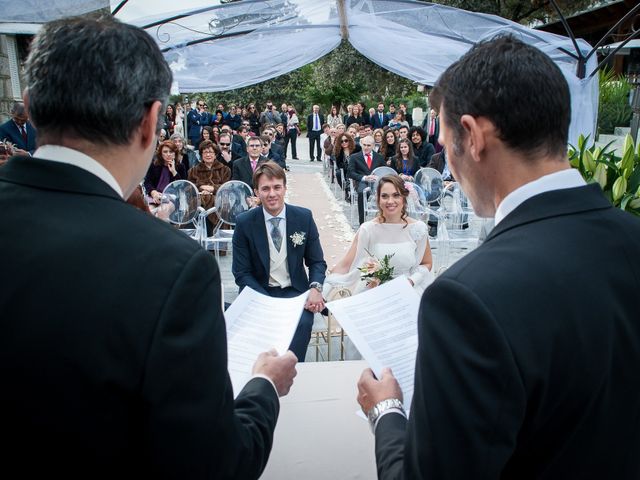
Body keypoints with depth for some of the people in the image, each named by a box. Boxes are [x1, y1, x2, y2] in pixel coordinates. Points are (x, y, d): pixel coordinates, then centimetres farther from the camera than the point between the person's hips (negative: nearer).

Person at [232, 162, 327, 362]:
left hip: (296, 292, 1)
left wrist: (315, 288, -14)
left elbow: (316, 261, 7)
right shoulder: (244, 223, -4)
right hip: (260, 293, 0)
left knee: (303, 322, -28)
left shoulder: (304, 217, 0)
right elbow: (241, 273, -3)